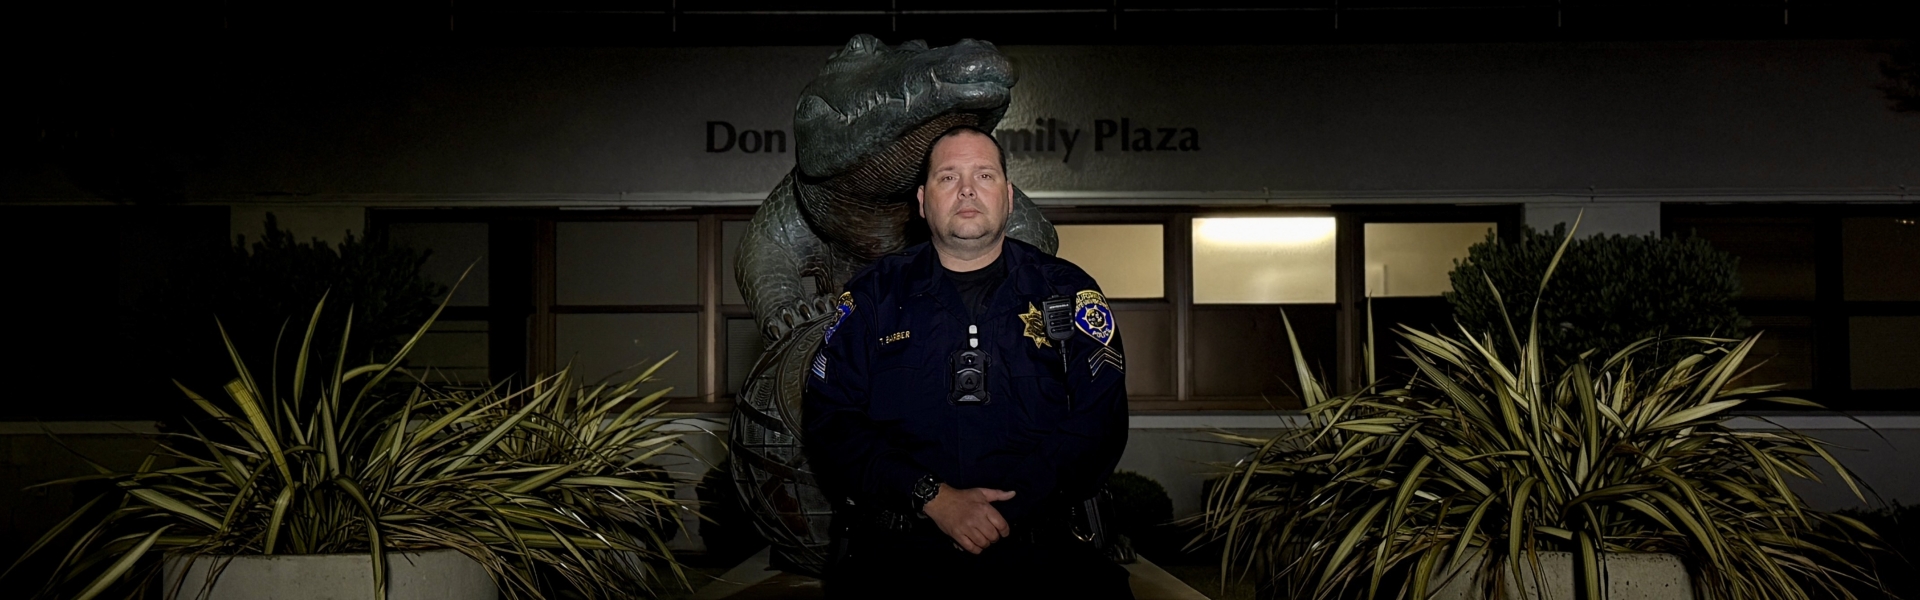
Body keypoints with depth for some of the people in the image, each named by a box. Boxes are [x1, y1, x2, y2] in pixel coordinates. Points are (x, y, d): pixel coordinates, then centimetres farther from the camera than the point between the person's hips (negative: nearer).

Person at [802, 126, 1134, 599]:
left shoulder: (1068, 292, 13)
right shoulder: (875, 295, 12)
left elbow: (1099, 422, 5)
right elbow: (829, 421, 3)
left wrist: (1010, 511, -9)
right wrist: (934, 499, -10)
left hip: (1033, 546, 0)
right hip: (895, 549, 0)